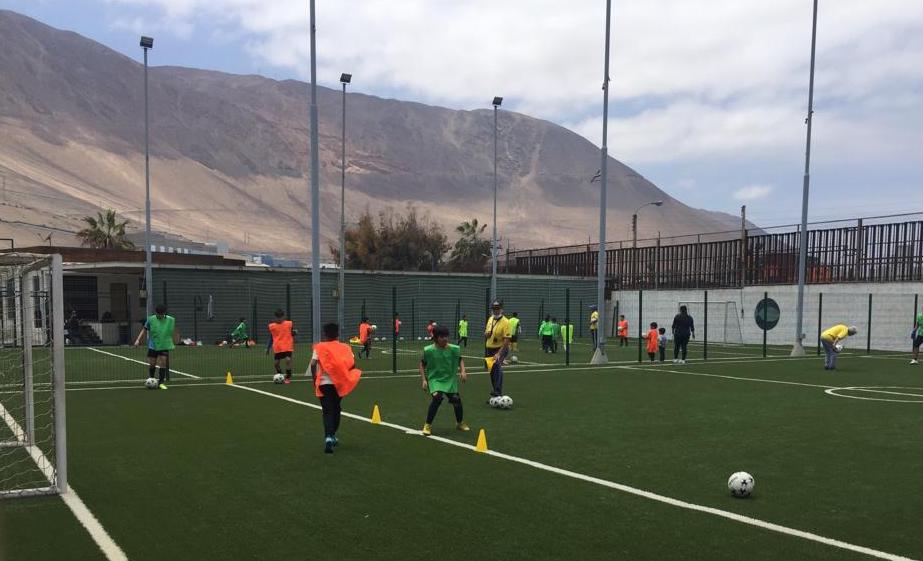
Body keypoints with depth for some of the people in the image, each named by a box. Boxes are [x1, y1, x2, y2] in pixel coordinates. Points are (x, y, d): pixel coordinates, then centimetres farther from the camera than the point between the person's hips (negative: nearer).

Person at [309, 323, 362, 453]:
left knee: (327, 411, -2)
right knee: (336, 409, 22)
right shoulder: (345, 347, 6)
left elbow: (313, 364, -11)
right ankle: (332, 435, 32)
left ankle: (328, 437, -23)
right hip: (340, 383, 2)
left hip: (324, 383, -2)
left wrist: (315, 379, 1)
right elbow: (352, 365, -3)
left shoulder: (319, 347, 1)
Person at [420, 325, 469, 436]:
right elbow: (422, 365, 1)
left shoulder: (454, 349, -9)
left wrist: (463, 371, -7)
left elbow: (460, 360, 9)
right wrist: (424, 380, -5)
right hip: (435, 379, -3)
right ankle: (427, 425, -9)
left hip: (450, 379, 3)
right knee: (437, 397, -27)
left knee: (456, 400, -4)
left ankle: (460, 423, 28)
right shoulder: (428, 350, -13)